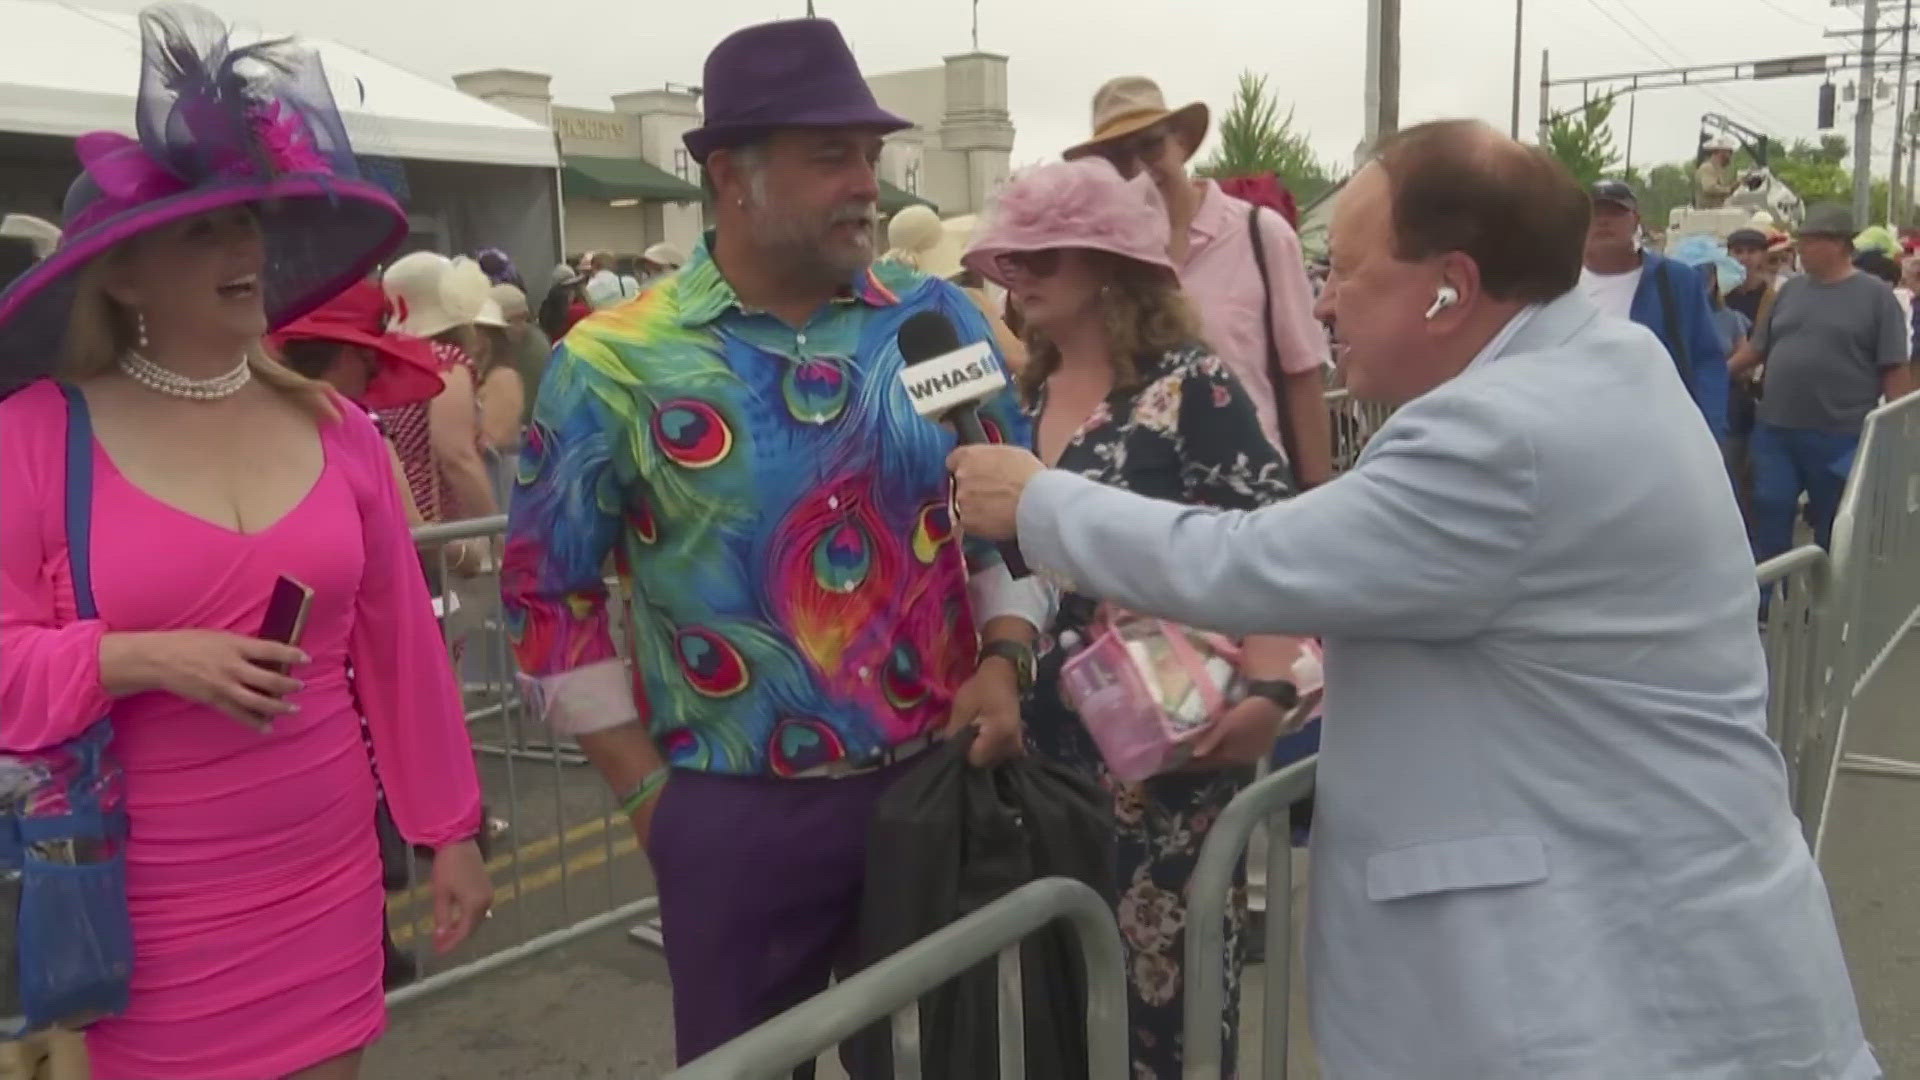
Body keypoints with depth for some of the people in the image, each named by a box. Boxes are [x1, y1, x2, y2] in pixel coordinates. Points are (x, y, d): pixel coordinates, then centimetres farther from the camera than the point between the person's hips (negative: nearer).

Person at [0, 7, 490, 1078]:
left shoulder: (335, 425, 3)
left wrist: (451, 827, 10)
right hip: (138, 915, -3)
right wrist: (143, 659, -21)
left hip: (327, 884, 3)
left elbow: (399, 645, 7)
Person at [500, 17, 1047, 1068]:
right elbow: (548, 592, -2)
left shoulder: (939, 319, 0)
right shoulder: (616, 364, -9)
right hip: (742, 815, -2)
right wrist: (651, 795, -2)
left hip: (942, 781, 3)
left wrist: (1005, 659, -5)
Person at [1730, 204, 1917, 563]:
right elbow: (1758, 347, 16)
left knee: (1832, 528, 9)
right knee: (1770, 513, 5)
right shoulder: (1791, 289, 9)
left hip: (1841, 435, -4)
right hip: (1776, 430, 4)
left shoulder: (1875, 294, -4)